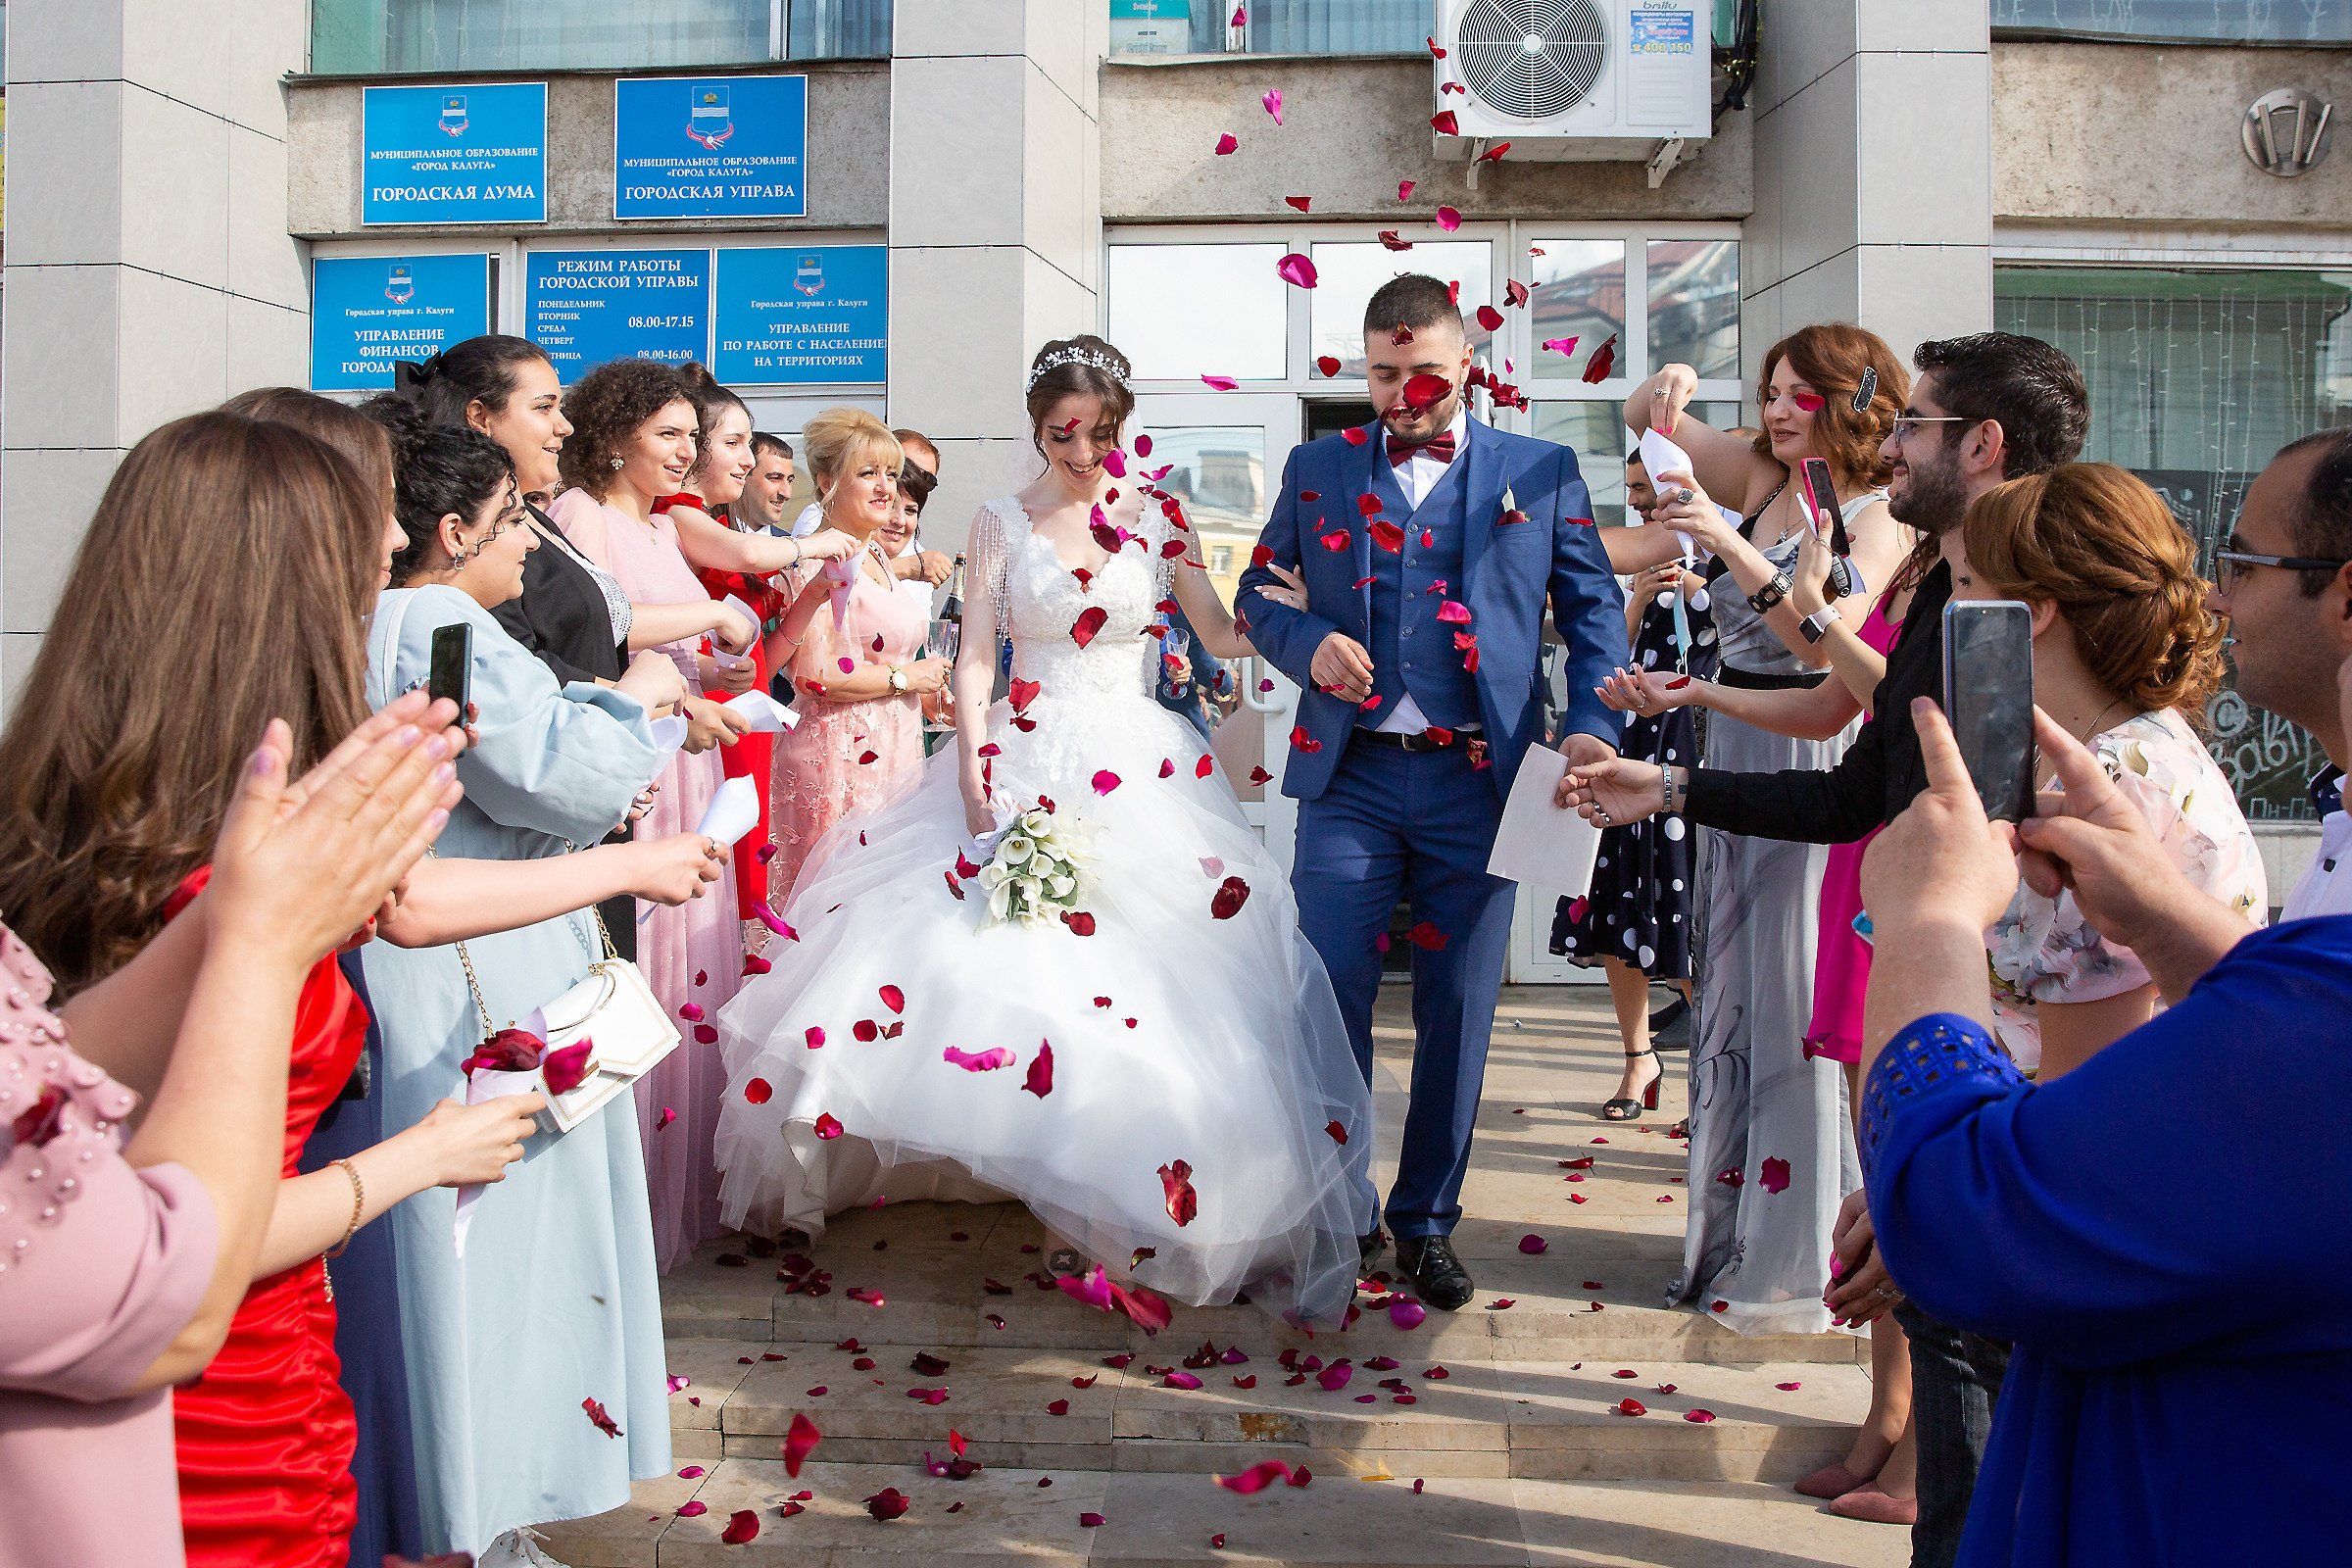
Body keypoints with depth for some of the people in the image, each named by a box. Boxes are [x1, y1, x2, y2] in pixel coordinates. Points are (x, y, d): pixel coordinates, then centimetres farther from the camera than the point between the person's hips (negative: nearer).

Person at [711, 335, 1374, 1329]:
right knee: (993, 966, -9)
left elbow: (1223, 633, 6)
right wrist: (974, 778, -12)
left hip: (1140, 769, 1)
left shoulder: (1156, 520, 8)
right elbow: (974, 658, 0)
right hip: (1026, 769, 0)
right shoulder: (1002, 526, 6)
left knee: (1159, 998, -6)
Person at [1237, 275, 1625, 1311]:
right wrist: (1308, 644, -6)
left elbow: (1594, 611, 9)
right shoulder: (1317, 469, 11)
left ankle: (1427, 1224, 21)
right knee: (1329, 997, -2)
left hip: (1478, 780, 0)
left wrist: (1592, 725, -6)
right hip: (1350, 775, 1)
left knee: (1457, 1013, 5)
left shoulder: (1542, 474, 8)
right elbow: (1258, 592, 15)